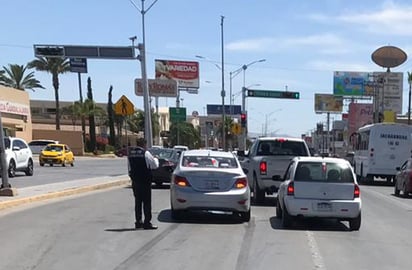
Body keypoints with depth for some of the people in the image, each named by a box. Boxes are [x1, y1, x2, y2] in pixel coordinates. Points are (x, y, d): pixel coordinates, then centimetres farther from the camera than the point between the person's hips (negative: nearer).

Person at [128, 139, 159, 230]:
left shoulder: (130, 153, 5)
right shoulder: (145, 153, -12)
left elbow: (129, 167, 10)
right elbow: (155, 165, -6)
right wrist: (155, 159, 14)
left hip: (135, 181, 6)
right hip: (145, 181, -6)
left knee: (137, 201, 13)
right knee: (147, 202, -1)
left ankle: (138, 222, 16)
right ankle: (147, 223, -2)